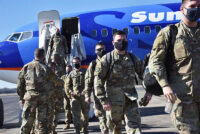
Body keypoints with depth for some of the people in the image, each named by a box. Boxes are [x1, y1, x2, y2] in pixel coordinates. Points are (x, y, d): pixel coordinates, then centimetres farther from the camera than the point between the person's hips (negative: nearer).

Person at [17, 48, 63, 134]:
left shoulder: (26, 67, 3)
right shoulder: (45, 68, -2)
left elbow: (20, 84, 5)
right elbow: (56, 80, 12)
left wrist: (21, 97, 16)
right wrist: (61, 83, 35)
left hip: (29, 97, 1)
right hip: (43, 98, -1)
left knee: (27, 122, 7)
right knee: (41, 122, 4)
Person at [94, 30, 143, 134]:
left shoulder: (133, 59, 9)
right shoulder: (106, 59, -2)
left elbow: (143, 74, 16)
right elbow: (98, 81, -5)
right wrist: (103, 100, -11)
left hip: (131, 98, 3)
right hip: (114, 100, -2)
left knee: (134, 125, -6)